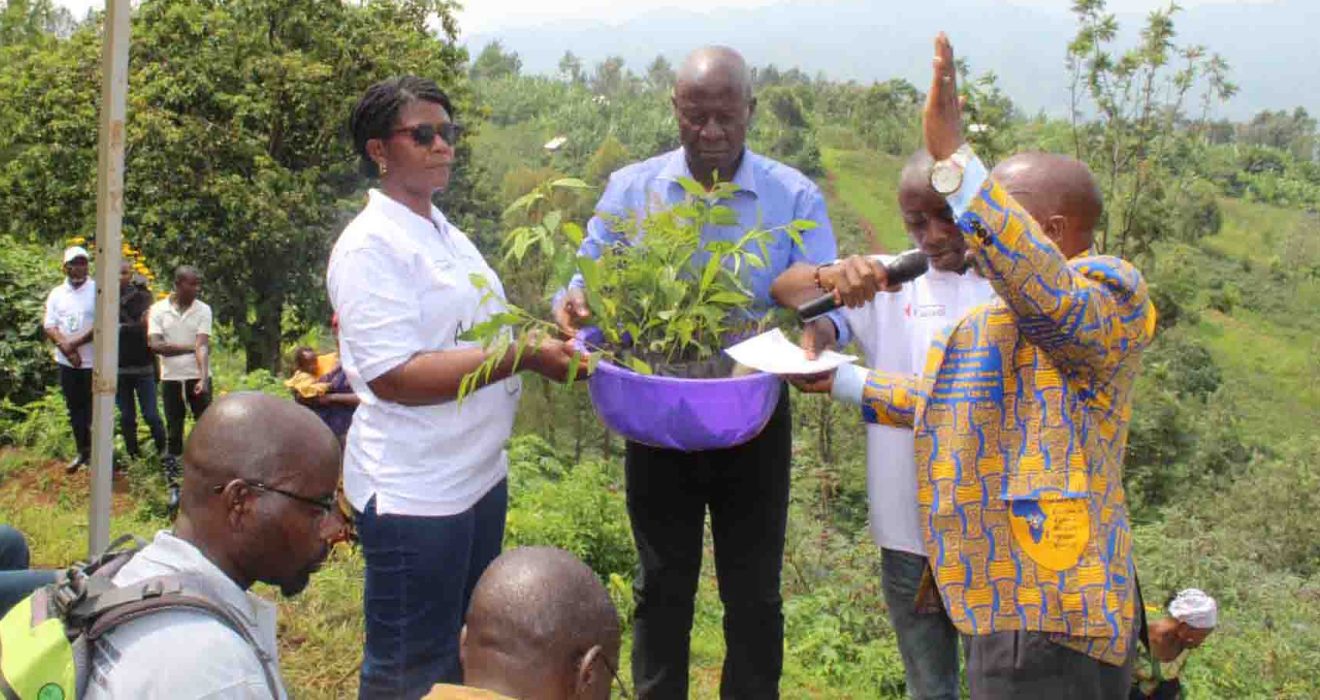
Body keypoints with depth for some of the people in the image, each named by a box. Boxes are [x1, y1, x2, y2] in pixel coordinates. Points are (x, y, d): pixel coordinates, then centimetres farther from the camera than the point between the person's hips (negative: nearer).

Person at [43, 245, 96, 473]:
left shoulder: (97, 290, -7)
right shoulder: (56, 294, 7)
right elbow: (49, 326, 1)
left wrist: (76, 343, -17)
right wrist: (66, 347, -15)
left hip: (93, 361, -5)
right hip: (67, 362, 5)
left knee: (93, 409, 0)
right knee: (75, 409, 12)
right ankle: (83, 452, 24)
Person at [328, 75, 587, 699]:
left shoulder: (447, 233, 12)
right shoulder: (370, 246, -16)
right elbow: (395, 376, -25)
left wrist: (542, 337, 6)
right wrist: (524, 357, -27)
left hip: (479, 476, 9)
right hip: (414, 493, -9)